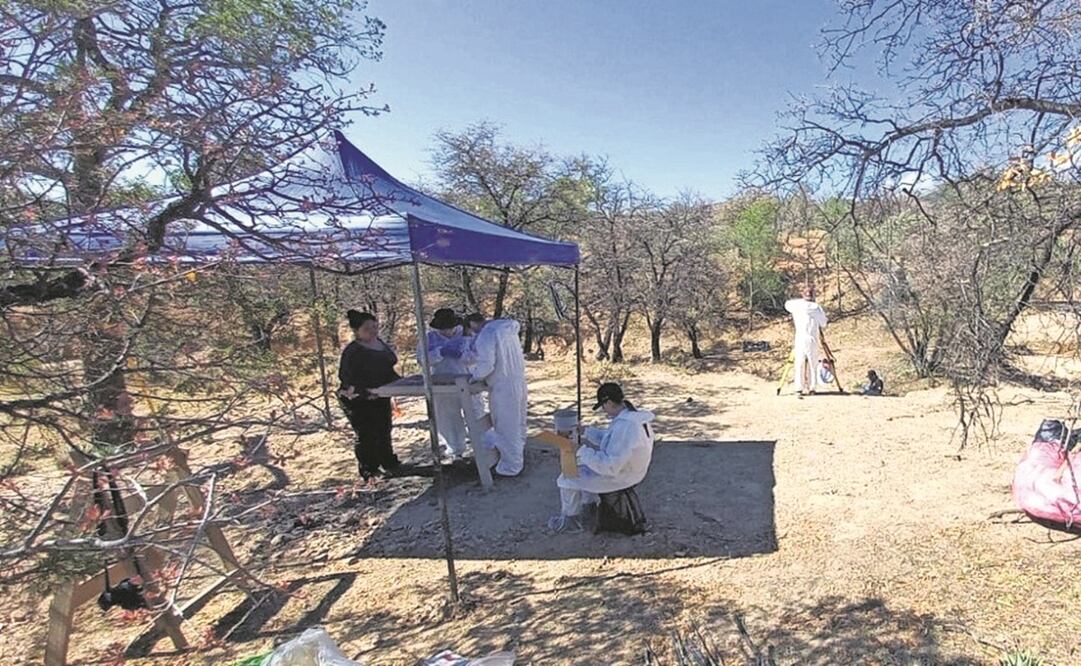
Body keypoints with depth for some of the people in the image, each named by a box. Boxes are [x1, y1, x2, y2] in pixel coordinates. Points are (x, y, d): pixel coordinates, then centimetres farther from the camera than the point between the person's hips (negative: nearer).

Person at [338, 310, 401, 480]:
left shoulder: (380, 344, 5)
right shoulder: (352, 351, -21)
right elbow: (346, 376, -25)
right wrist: (365, 391, -35)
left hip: (380, 398, 8)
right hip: (357, 401, -8)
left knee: (384, 431, 21)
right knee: (367, 436, -2)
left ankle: (389, 463, 38)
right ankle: (369, 472, 13)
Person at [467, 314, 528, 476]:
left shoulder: (485, 337, -19)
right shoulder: (507, 328, 8)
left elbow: (486, 364, -24)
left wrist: (475, 376, -6)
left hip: (503, 389, -9)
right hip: (518, 382, 9)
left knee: (506, 428, 5)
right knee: (517, 423, 21)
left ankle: (511, 467, 15)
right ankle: (518, 457, 37)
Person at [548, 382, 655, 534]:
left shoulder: (624, 427, -34)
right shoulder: (633, 415, -4)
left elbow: (610, 466, -32)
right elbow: (610, 436, 14)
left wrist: (587, 452, -21)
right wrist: (586, 431, 9)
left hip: (619, 475, -9)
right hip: (628, 465, 9)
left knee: (568, 479, 2)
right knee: (583, 454, 27)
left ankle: (570, 519, 23)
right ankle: (589, 499, 40)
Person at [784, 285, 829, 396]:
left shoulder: (797, 305, 1)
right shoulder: (817, 307, -1)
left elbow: (787, 304, 22)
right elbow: (823, 324, 4)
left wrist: (800, 299, 27)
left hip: (800, 340, 1)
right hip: (813, 340, -1)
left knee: (799, 364, 5)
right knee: (813, 365, 8)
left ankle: (801, 388, 2)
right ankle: (812, 387, 9)